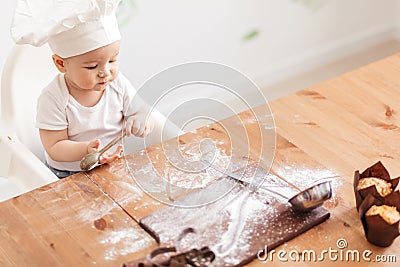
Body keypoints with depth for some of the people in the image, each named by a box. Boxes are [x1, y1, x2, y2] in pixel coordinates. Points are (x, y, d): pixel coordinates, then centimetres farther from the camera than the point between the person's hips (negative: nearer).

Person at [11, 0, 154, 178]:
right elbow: (54, 147, -15)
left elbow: (141, 114, 5)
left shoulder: (119, 85, -5)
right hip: (66, 175, -4)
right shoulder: (53, 99, -16)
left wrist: (143, 123, -20)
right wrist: (86, 149, -34)